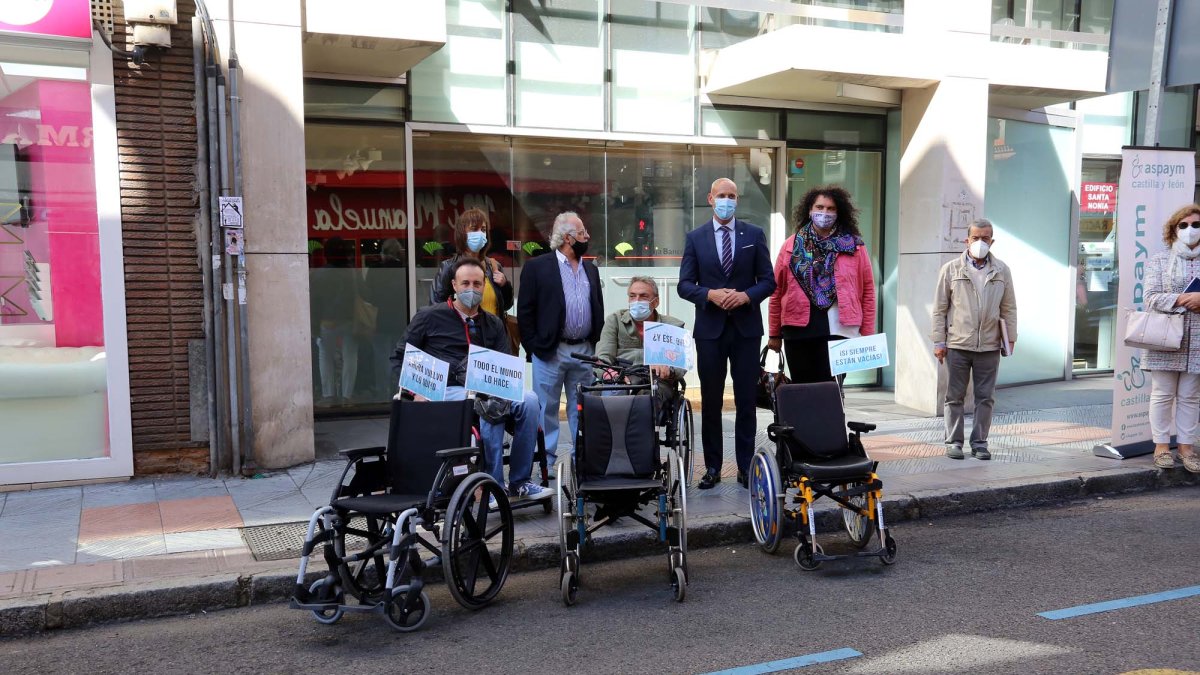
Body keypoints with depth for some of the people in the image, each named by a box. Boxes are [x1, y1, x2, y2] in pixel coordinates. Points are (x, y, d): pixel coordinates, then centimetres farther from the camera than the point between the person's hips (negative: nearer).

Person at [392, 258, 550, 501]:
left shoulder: (493, 324, 18)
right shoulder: (429, 317, 7)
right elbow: (399, 358, 9)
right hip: (448, 390, -4)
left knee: (529, 400, -25)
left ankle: (520, 481, -16)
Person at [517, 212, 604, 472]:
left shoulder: (591, 269, 15)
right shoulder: (537, 267, -3)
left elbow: (598, 309, 17)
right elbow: (525, 311, -5)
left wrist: (597, 346, 8)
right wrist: (534, 347, -9)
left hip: (585, 351, 5)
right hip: (551, 351, -5)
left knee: (582, 409, 10)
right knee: (547, 409, 2)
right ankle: (546, 462, 11)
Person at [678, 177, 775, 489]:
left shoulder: (754, 235, 5)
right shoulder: (695, 238, 5)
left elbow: (768, 281, 3)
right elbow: (685, 285, 2)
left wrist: (746, 295, -15)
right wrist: (710, 294, -16)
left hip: (746, 328, 0)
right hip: (710, 328, 0)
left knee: (746, 401, 4)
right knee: (710, 402, 6)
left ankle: (746, 466, 12)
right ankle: (712, 467, 15)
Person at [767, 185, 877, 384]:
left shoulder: (854, 246, 6)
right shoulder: (792, 246, 8)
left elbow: (868, 291, 6)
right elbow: (777, 291, 9)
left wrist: (868, 335, 2)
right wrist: (774, 333, 9)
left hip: (839, 328, -1)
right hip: (799, 328, 2)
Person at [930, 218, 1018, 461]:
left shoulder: (1001, 271, 7)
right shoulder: (951, 269, 1)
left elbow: (1009, 308, 11)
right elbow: (940, 309, 1)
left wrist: (1010, 338, 4)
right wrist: (939, 341, -3)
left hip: (989, 346, 2)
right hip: (957, 344, -2)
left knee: (985, 397, 7)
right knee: (955, 396, 5)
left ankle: (979, 443, 17)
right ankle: (954, 442, 14)